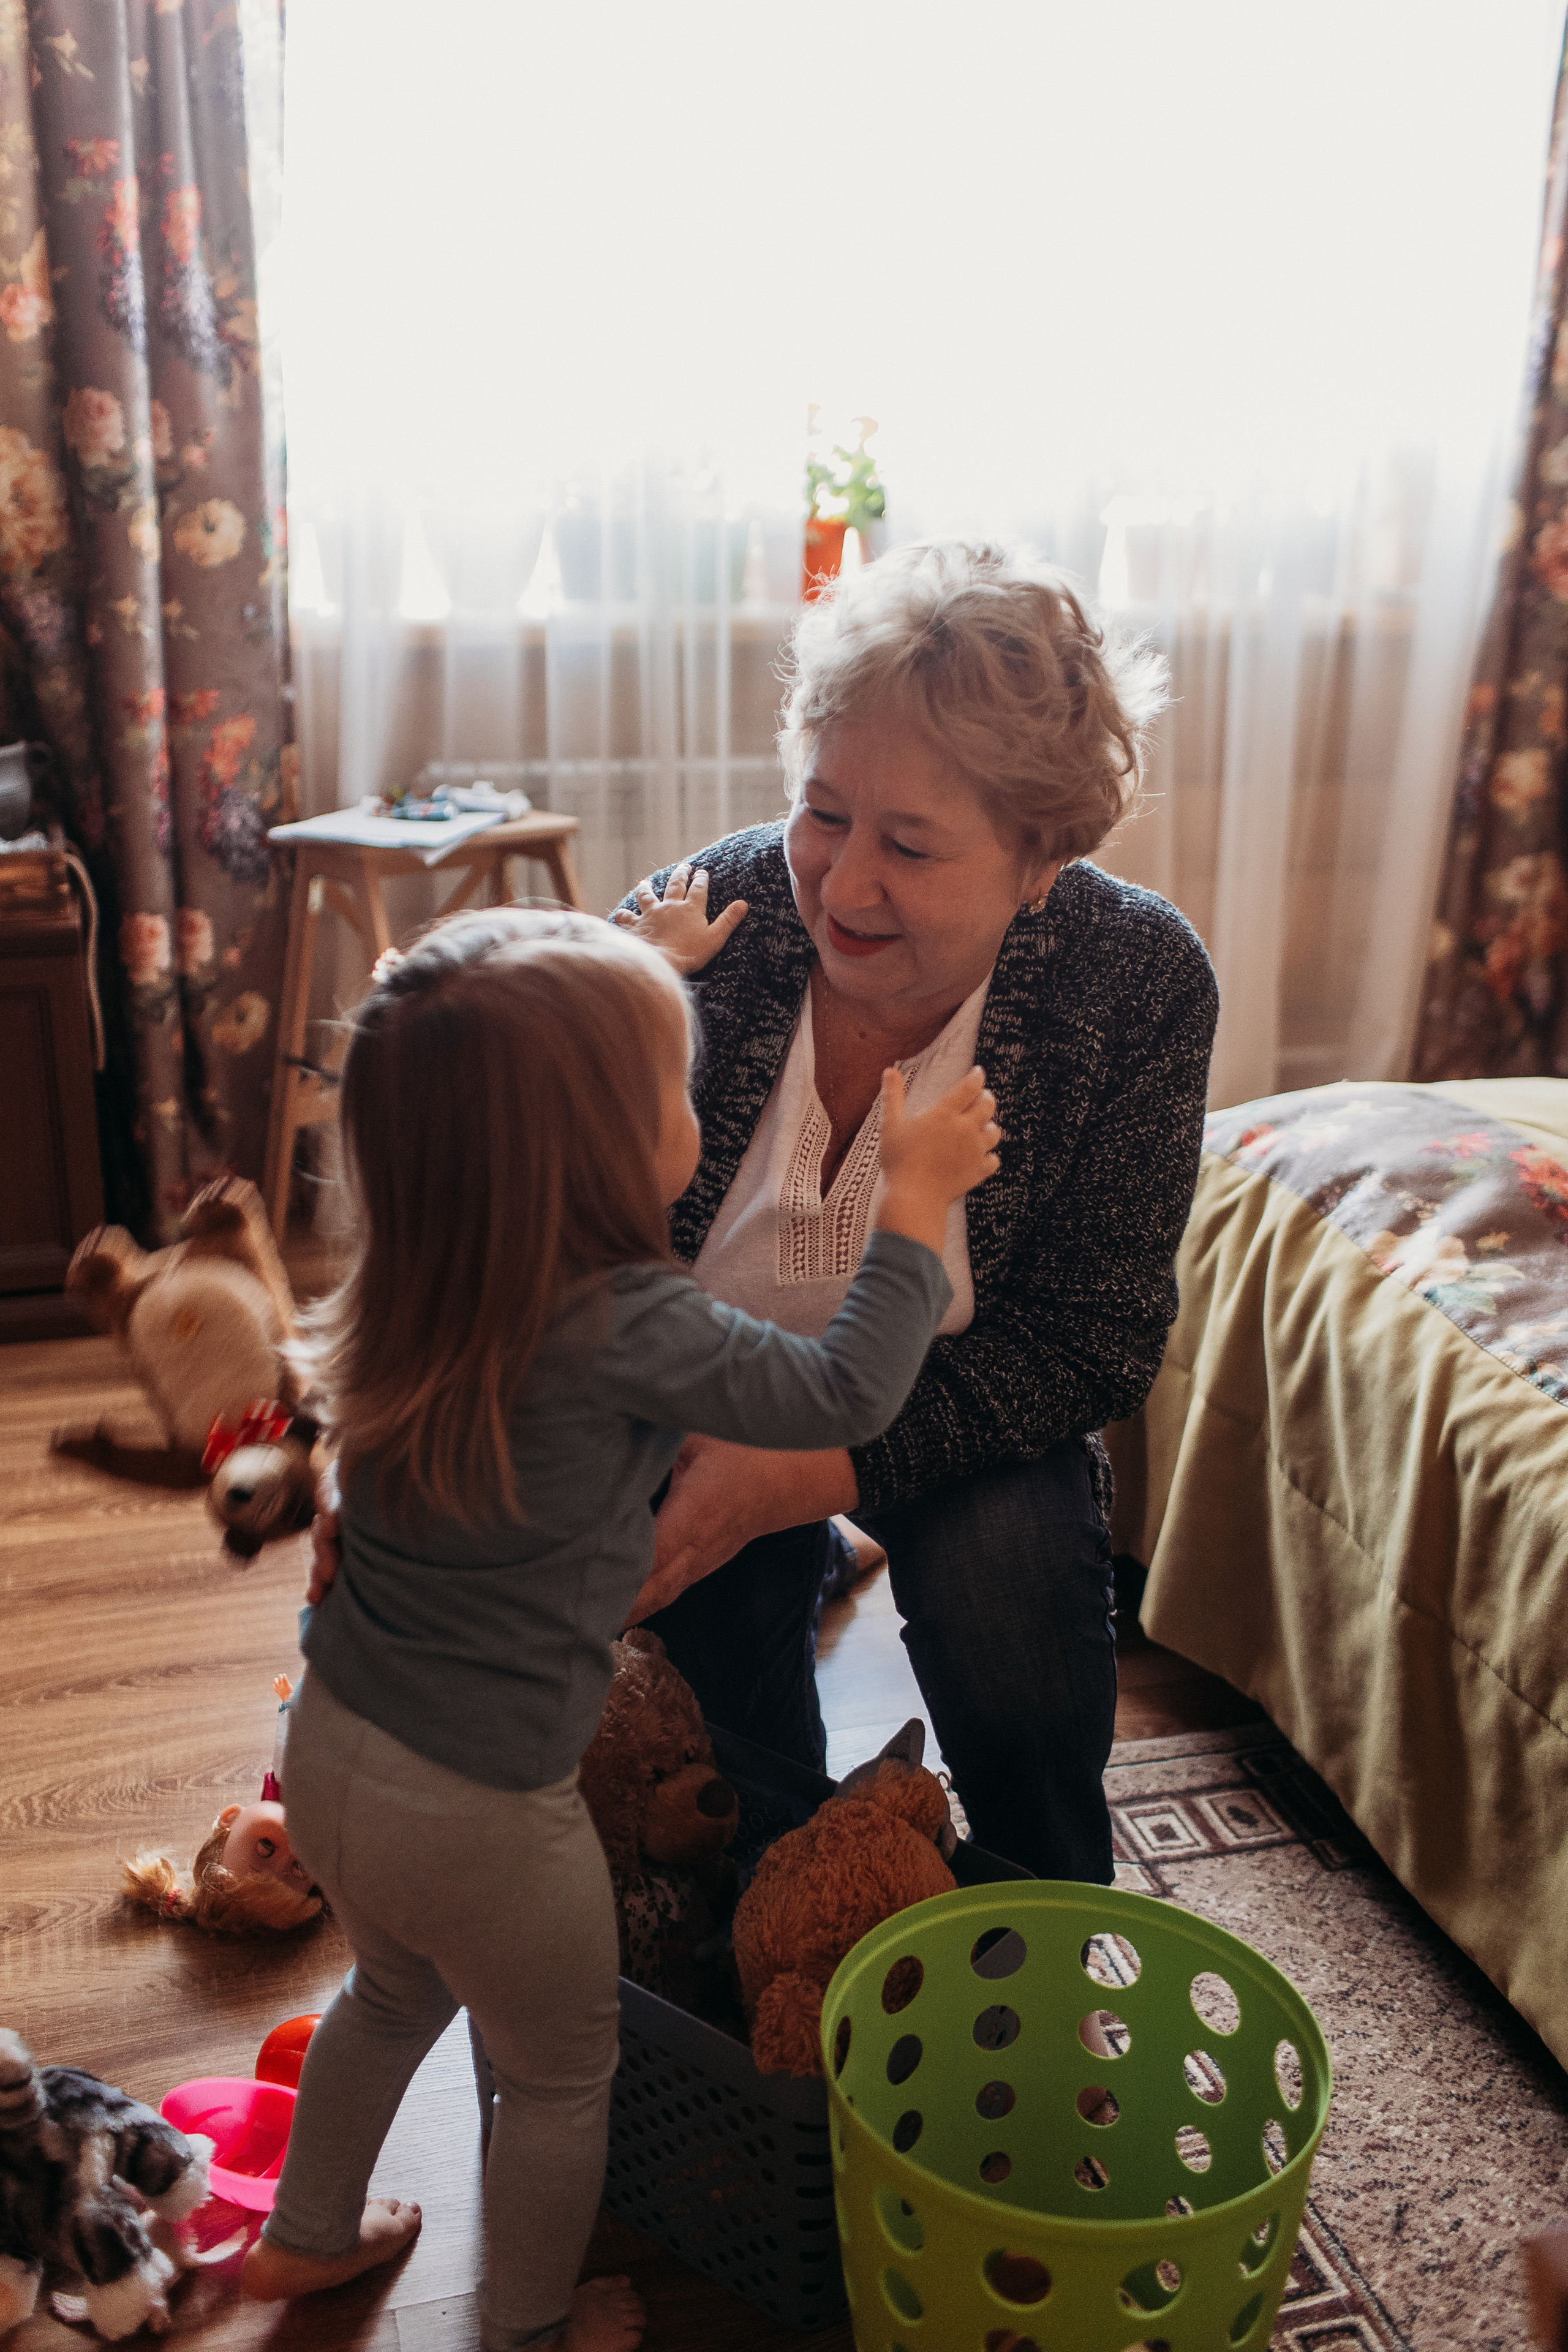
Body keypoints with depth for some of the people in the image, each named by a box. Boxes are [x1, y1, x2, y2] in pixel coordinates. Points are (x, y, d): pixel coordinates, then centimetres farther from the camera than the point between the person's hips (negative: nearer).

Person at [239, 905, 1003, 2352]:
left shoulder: (411, 1290, -6)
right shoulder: (626, 1329, -28)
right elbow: (846, 1393, -16)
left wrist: (611, 1001, 17)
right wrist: (917, 1199, -6)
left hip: (331, 1752, 7)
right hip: (477, 1814, -7)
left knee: (394, 1995, 36)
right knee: (559, 2078, 22)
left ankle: (306, 2234, 57)